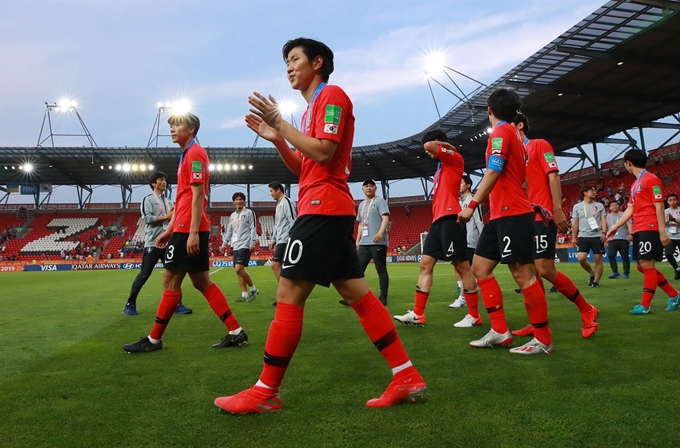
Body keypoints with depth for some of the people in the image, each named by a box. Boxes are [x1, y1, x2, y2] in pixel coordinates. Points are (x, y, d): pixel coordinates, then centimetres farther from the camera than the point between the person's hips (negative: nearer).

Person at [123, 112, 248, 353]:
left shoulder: (194, 153, -8)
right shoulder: (187, 155, 22)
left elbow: (198, 195, -17)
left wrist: (193, 232, -21)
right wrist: (169, 229, 23)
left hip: (189, 230, -10)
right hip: (186, 229, 10)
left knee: (170, 281, -2)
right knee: (202, 282, 9)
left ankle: (154, 339, 10)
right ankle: (236, 332, 9)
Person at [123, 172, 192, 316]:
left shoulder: (168, 202, 20)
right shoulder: (148, 199, 0)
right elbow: (147, 218, -13)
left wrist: (175, 216, -4)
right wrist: (166, 217, -12)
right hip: (153, 242, -6)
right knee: (144, 274, -2)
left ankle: (177, 304, 5)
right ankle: (130, 304, 10)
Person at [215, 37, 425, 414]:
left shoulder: (331, 94, -4)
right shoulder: (313, 106, 25)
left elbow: (323, 153, -17)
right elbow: (304, 168, 24)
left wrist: (281, 123, -10)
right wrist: (276, 139, 11)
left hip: (323, 209, -10)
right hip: (328, 211, 10)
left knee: (288, 295, -8)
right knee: (358, 294, 6)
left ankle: (265, 393, 1)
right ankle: (407, 377, 10)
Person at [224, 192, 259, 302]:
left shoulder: (249, 212, -1)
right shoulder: (232, 215, 19)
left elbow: (253, 228, -7)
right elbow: (229, 230, 23)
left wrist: (252, 243, -15)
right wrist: (225, 243, 14)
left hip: (245, 245, -7)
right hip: (235, 246, 8)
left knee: (239, 269, -18)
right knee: (238, 270, 3)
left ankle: (253, 289, -1)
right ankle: (244, 295, 8)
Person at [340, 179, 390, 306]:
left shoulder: (379, 201, -1)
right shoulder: (361, 205, 21)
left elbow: (385, 218, -13)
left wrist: (380, 232, -28)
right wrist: (357, 240, 18)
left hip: (378, 243, -7)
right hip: (364, 243, 7)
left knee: (381, 271, -1)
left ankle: (383, 298, 4)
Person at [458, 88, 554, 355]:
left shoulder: (500, 132, -7)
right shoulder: (514, 134, 22)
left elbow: (493, 173, -18)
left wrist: (471, 205, -18)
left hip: (511, 214, -10)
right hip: (502, 214, 10)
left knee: (523, 275, -7)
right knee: (480, 268, 9)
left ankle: (543, 340, 2)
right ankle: (499, 331, 10)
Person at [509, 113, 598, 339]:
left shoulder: (539, 145, 1)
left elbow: (553, 176, -8)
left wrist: (557, 209, -17)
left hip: (542, 216, -8)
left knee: (545, 270, -13)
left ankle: (587, 311, 5)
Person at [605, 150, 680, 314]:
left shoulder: (651, 179, -8)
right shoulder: (635, 184, 18)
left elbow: (659, 206, -12)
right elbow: (630, 209, 20)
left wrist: (662, 231, -16)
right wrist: (616, 226, 17)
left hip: (649, 229, -9)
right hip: (638, 230, 10)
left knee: (647, 265, -8)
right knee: (643, 266, 11)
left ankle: (644, 305, -3)